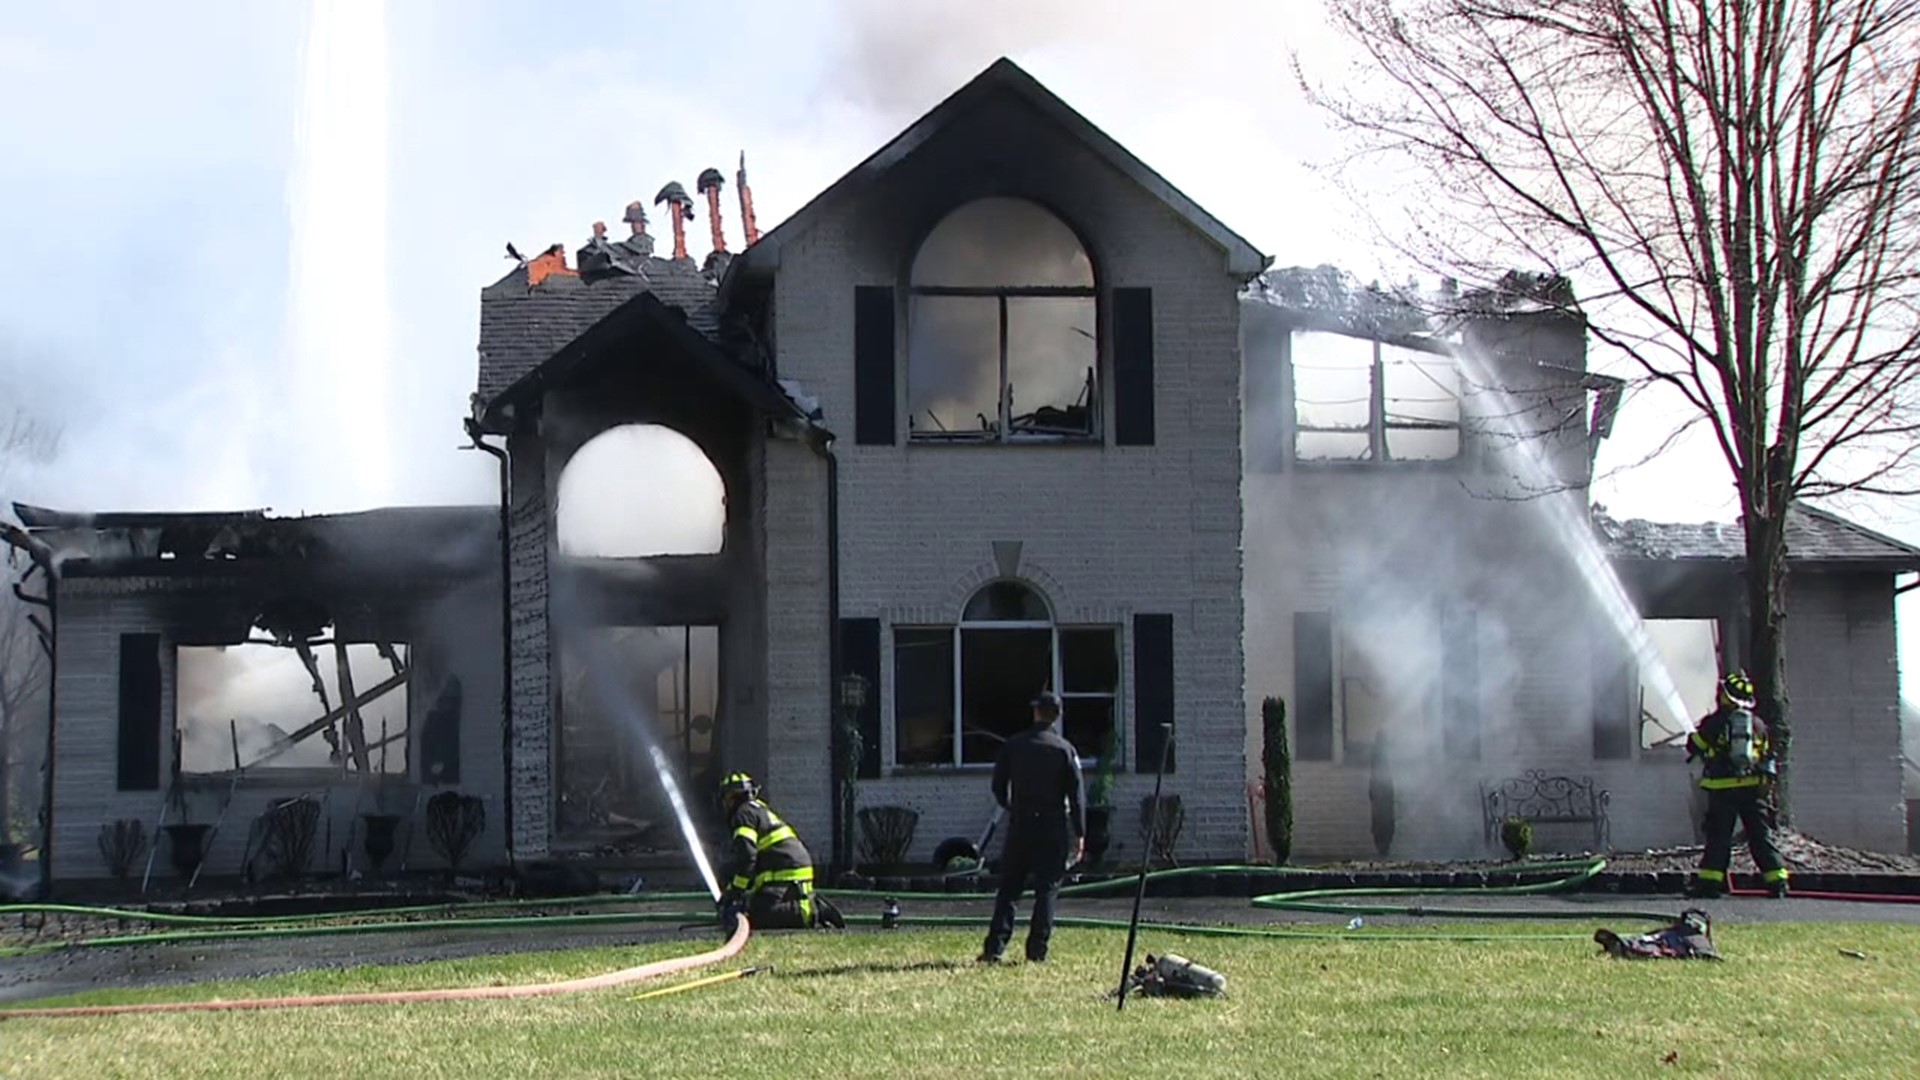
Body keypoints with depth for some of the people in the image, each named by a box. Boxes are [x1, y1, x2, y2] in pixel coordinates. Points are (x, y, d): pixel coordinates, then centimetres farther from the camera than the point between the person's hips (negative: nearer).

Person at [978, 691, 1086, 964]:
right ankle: (1037, 951, 0)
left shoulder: (1013, 745, 1)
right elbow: (1076, 794, -6)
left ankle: (993, 948, 0)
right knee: (1047, 890, 4)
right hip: (1053, 826, -2)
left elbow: (998, 786, 7)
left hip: (1020, 825, 2)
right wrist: (1079, 834, -2)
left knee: (1008, 888, 7)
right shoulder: (1065, 749, -4)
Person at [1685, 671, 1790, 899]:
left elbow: (1694, 746, 5)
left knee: (1718, 836, 1)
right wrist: (1768, 789, 15)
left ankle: (1709, 880, -3)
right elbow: (1768, 760, 11)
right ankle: (1776, 879, 3)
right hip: (1753, 788, 3)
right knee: (1761, 836, 6)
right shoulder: (1758, 725, 9)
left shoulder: (1714, 722, -4)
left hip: (1722, 788, -3)